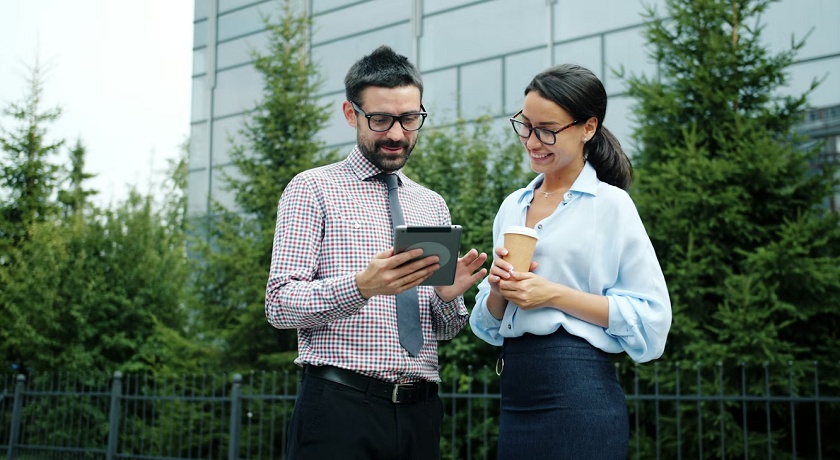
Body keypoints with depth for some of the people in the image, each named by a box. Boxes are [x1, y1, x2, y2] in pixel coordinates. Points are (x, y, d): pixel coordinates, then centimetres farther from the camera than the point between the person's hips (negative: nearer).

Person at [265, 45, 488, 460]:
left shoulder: (433, 205, 14)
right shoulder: (312, 189, 0)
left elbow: (446, 330, 15)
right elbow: (279, 304, -9)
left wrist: (449, 295, -8)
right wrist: (362, 285, -25)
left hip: (420, 410, 5)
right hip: (339, 406, -4)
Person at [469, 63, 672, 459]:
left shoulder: (610, 204, -6)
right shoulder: (512, 207, 11)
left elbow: (650, 317, -10)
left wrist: (554, 294, -17)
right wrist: (498, 289, -6)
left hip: (579, 394, -6)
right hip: (515, 396, 6)